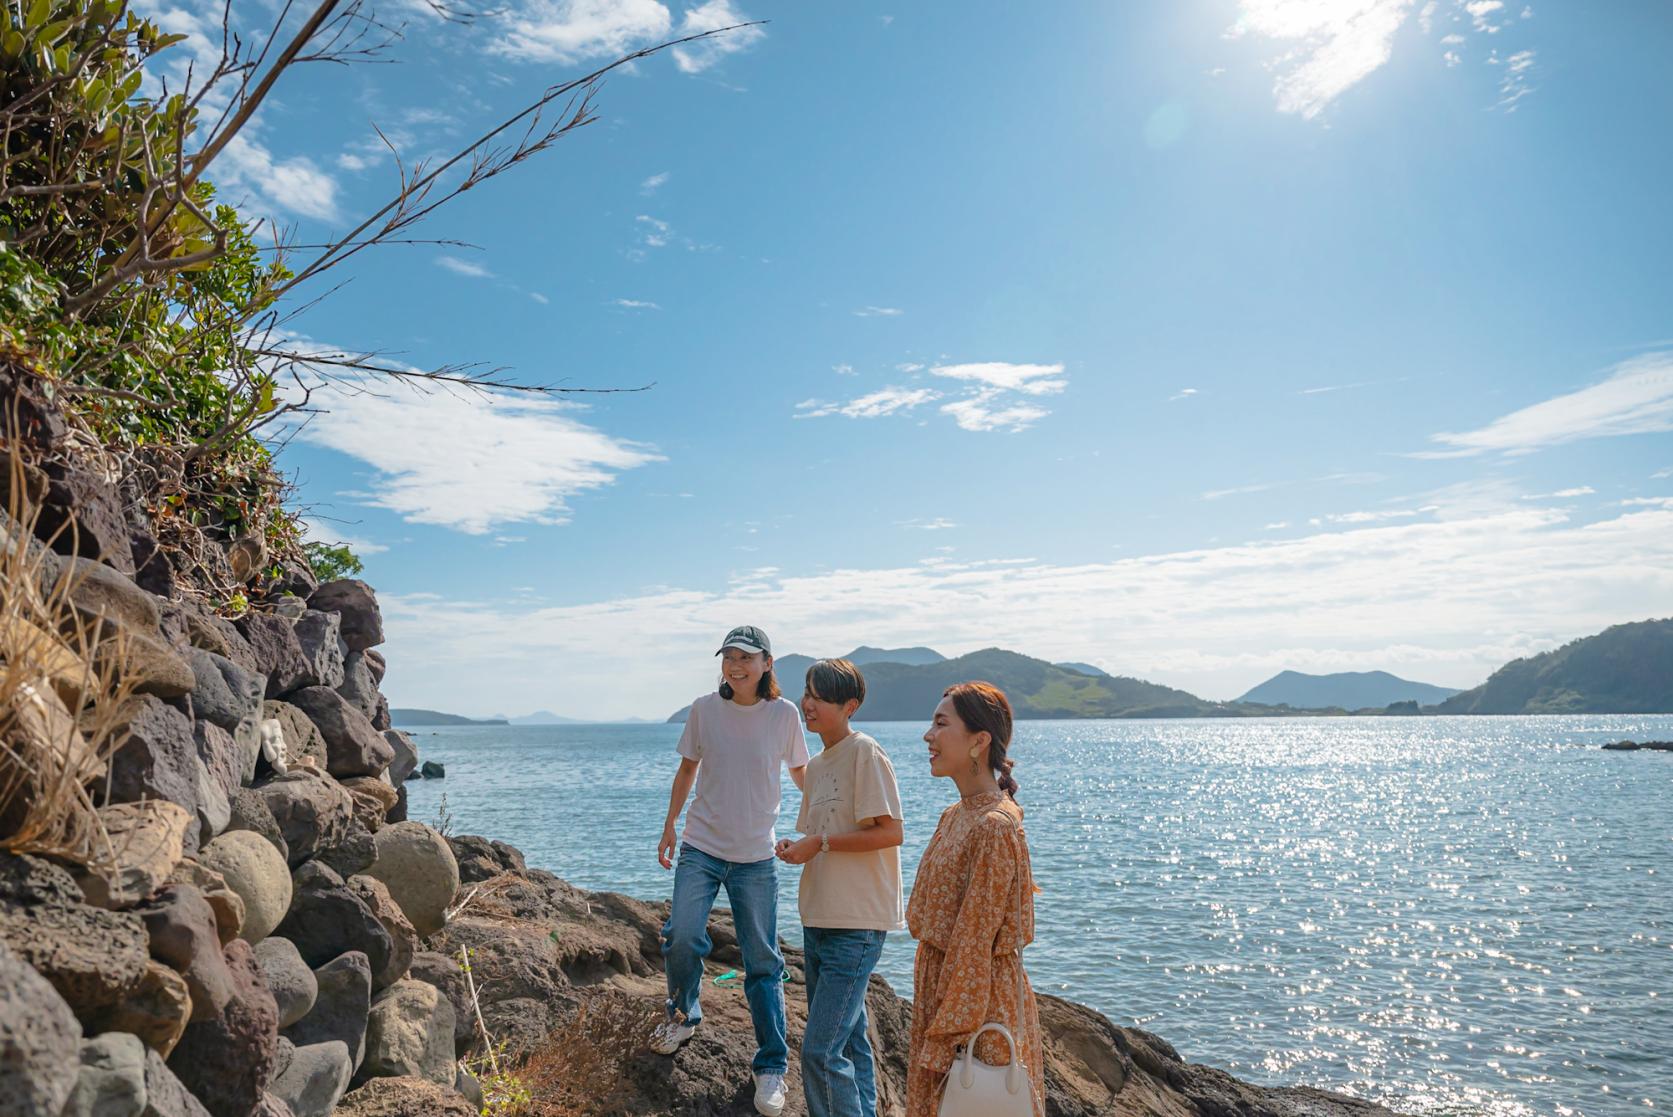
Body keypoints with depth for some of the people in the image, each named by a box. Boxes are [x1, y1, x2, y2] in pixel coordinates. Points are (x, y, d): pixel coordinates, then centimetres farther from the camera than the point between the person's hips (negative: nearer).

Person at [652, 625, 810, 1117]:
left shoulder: (784, 713, -6)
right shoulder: (704, 709, -3)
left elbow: (800, 773, 8)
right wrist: (669, 826, 14)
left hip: (755, 857, -1)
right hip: (701, 848, 1)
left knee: (763, 963, 3)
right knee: (682, 937, -13)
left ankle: (772, 1067, 17)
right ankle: (683, 1015, 19)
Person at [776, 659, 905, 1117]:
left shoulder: (865, 752, -13)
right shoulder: (816, 766, 13)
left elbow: (890, 832, -18)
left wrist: (819, 843, -15)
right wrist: (795, 847, 2)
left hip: (856, 926, -9)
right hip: (818, 922, 9)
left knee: (820, 1051, -11)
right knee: (848, 1044, 17)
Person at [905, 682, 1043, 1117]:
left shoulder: (994, 826, -22)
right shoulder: (955, 815, 6)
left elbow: (975, 943, -21)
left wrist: (943, 1040, -17)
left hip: (980, 997, -9)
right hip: (940, 981, 9)